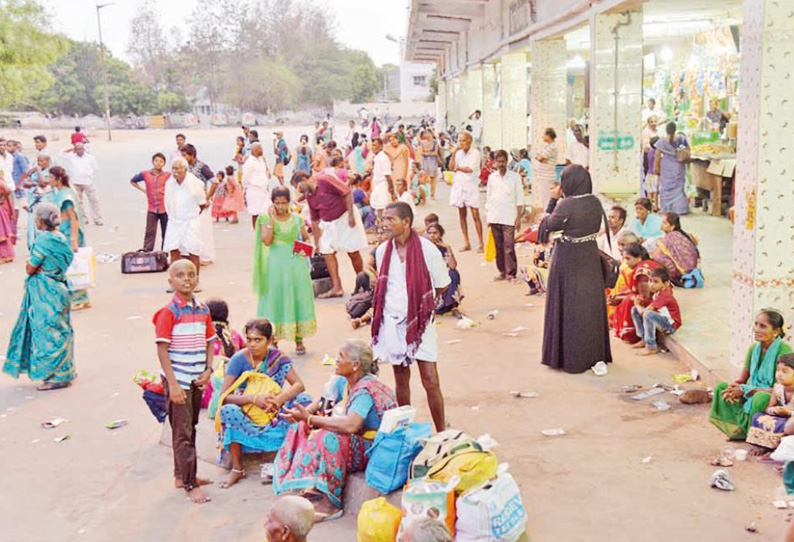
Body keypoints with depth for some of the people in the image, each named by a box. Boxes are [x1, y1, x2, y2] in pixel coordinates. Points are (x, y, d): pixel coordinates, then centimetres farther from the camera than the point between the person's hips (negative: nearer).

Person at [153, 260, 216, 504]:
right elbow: (162, 349, -13)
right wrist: (173, 384, -17)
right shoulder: (168, 312, -12)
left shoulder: (203, 310, 6)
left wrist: (208, 370, -2)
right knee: (182, 432, -1)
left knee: (190, 428, 16)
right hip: (178, 380, -6)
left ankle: (181, 475, 30)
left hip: (197, 379, 6)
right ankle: (190, 484, 3)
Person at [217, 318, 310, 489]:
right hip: (247, 418, -1)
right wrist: (254, 399, -33)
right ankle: (237, 469, -16)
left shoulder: (277, 357, -6)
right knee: (228, 410, -34)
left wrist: (280, 398, -32)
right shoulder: (239, 359, -13)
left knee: (304, 400, -22)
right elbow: (223, 396, -19)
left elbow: (299, 385, -12)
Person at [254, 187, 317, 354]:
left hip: (296, 263, 2)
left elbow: (306, 239, 15)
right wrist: (271, 219, -16)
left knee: (298, 299, 5)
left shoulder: (297, 219, 5)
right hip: (276, 264, -2)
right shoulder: (266, 219, -2)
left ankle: (299, 340, 14)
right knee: (276, 300, 2)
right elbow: (266, 241, -15)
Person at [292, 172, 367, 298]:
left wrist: (351, 215, -23)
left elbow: (347, 192, -20)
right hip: (328, 224, 7)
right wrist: (316, 242, 9)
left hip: (345, 217, -7)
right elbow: (315, 220, 10)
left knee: (353, 253, -1)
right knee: (327, 252, -2)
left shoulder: (324, 181, -19)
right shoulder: (308, 196, 4)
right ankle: (336, 288, 0)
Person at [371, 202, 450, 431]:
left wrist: (422, 302, 7)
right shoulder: (382, 251, 3)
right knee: (401, 379, 13)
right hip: (392, 322, 4)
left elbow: (442, 285, 3)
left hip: (419, 321, -3)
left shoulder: (427, 249, -9)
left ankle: (442, 432, 6)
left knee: (430, 381, -5)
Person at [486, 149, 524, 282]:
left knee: (509, 246, -9)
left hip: (509, 218, -4)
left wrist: (519, 217, -5)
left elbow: (519, 198, 0)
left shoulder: (515, 177, 0)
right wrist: (488, 216, 10)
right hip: (494, 217, 4)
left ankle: (511, 273, -7)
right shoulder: (492, 177, 10)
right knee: (498, 246, 8)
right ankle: (502, 271, 16)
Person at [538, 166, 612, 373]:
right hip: (590, 258, 6)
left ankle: (570, 357, 14)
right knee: (591, 304, 16)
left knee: (569, 306, 6)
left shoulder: (566, 205, -21)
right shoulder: (595, 203, -2)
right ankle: (594, 353, 27)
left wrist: (553, 200, 1)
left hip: (568, 260, -6)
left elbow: (550, 225, -8)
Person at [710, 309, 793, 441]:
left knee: (760, 397, -38)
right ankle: (738, 431, -8)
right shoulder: (754, 348, 3)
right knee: (721, 387, -6)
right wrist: (733, 387, -18)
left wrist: (745, 390, -22)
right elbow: (742, 379, 7)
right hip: (751, 396, 7)